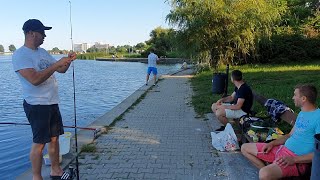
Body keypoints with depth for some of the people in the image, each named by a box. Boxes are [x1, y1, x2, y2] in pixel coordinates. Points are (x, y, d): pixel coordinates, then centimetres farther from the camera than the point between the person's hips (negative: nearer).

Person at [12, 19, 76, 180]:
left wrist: (68, 60, -3)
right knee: (39, 142, -1)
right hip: (37, 105, -8)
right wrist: (57, 64, -23)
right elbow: (35, 79, -26)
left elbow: (61, 70, 17)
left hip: (52, 103, 8)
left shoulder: (42, 52, 12)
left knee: (54, 138, 14)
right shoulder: (20, 55, -13)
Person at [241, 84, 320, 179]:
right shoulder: (302, 113, 13)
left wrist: (294, 159, -24)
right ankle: (267, 169, 0)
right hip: (282, 148, 10)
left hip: (298, 159, -9)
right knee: (245, 148, 9)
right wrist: (272, 143, 4)